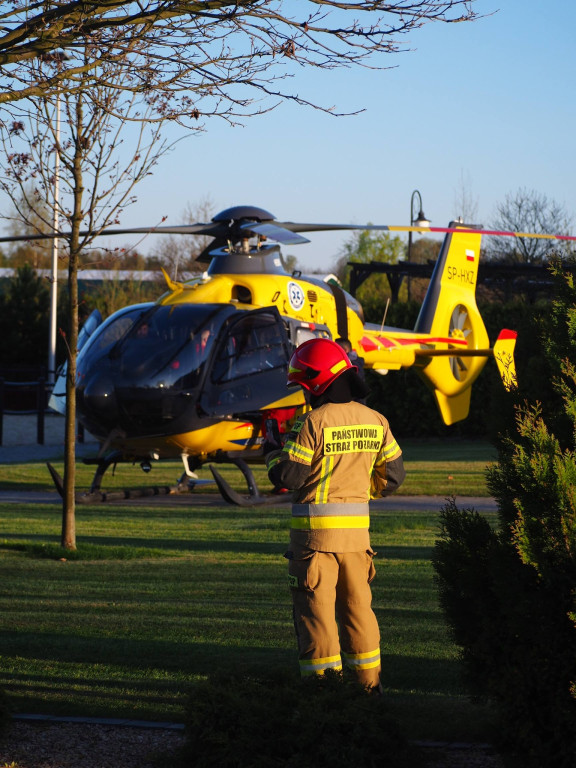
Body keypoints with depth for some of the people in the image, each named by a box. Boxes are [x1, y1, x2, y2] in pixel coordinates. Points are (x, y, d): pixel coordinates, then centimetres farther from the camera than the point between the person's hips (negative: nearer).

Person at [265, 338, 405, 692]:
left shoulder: (315, 421, -14)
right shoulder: (375, 421, 5)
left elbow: (289, 476, -13)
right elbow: (393, 475, 10)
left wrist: (272, 454, 7)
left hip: (316, 528, -6)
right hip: (357, 528, 6)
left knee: (316, 608, 1)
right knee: (357, 604, 15)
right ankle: (368, 681, 19)